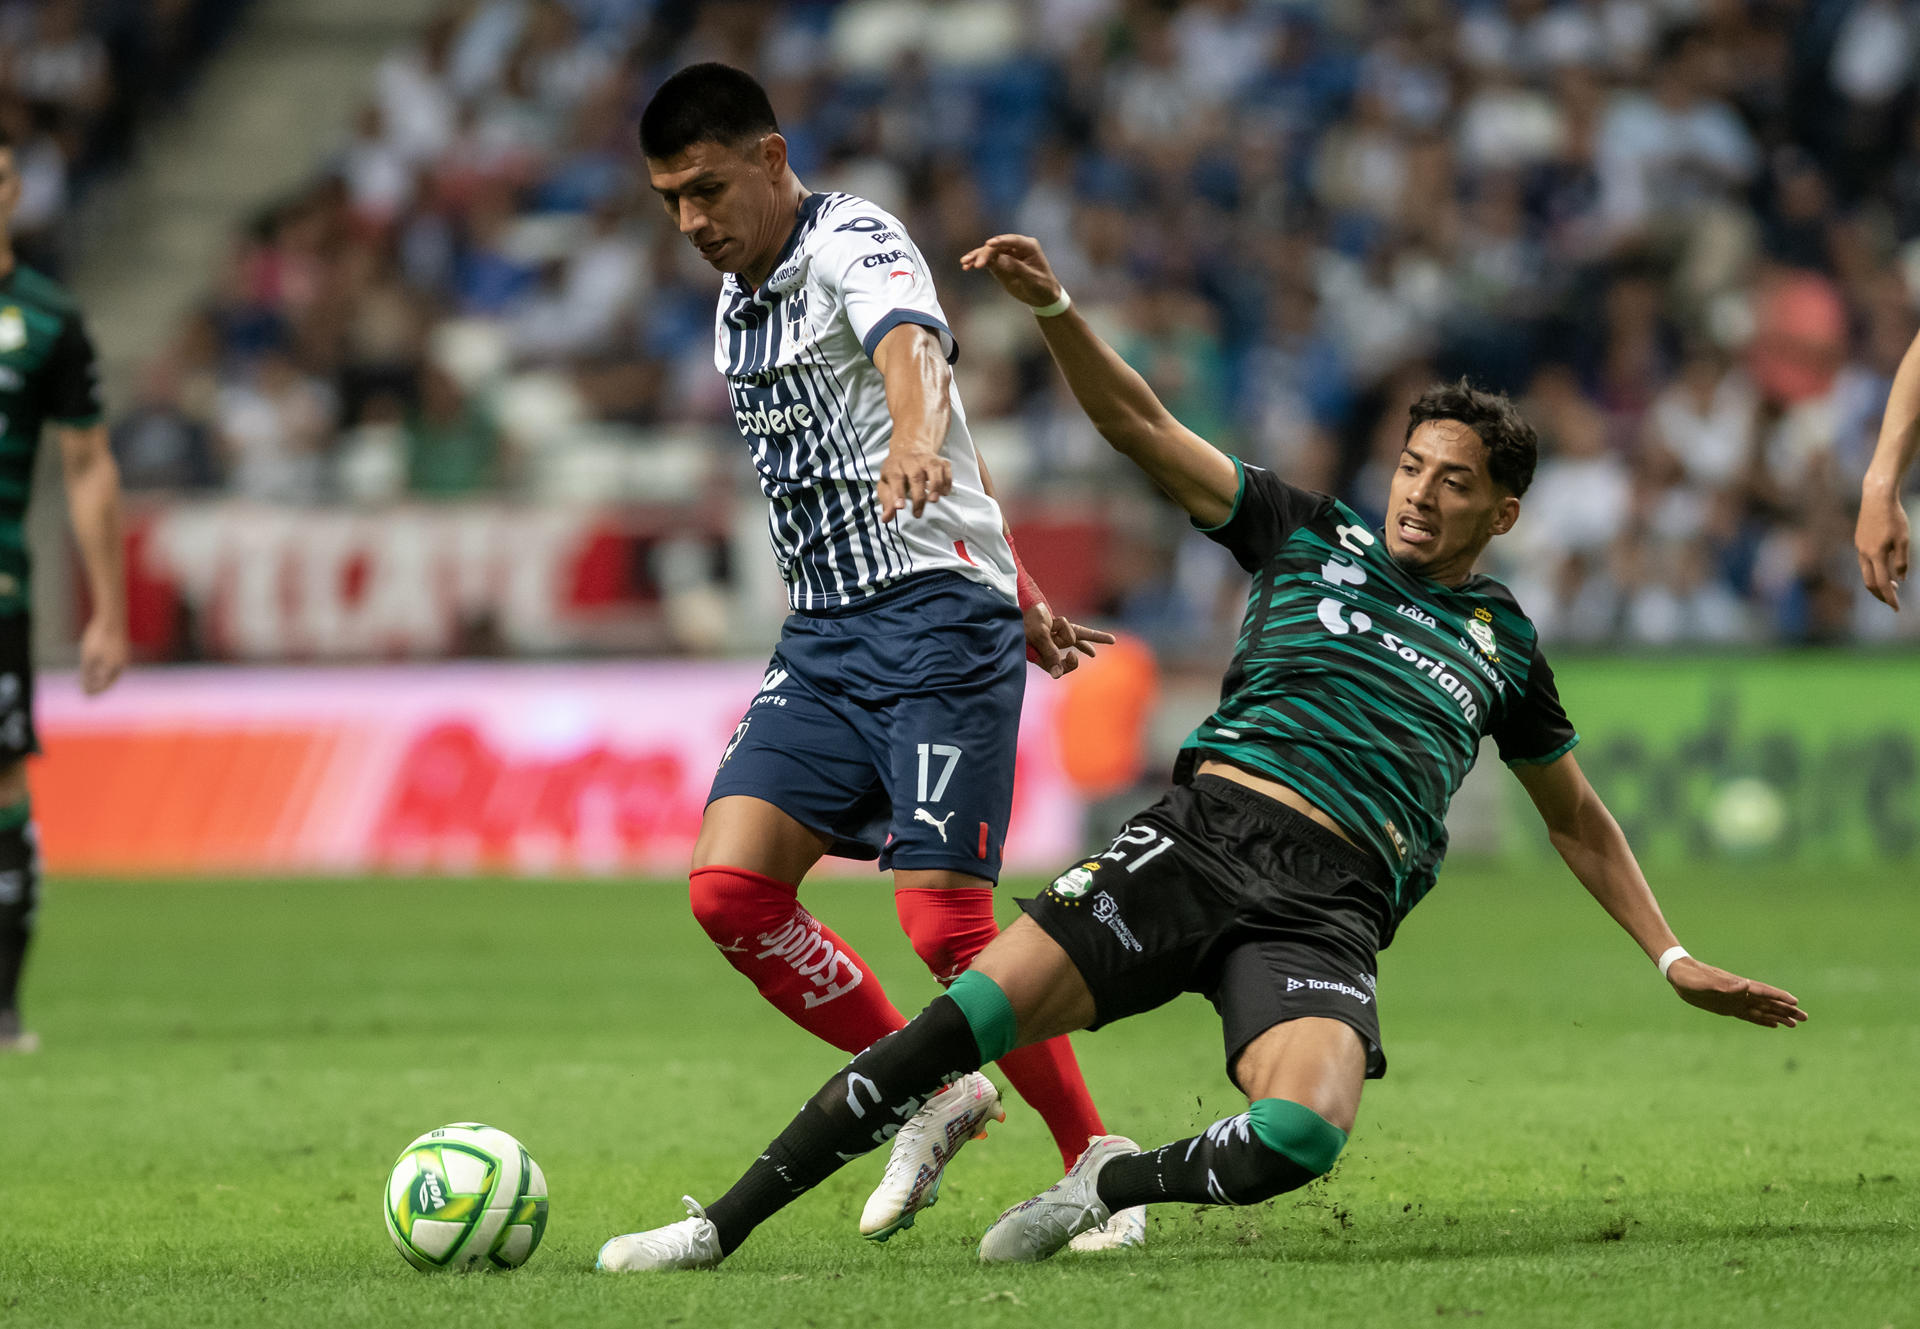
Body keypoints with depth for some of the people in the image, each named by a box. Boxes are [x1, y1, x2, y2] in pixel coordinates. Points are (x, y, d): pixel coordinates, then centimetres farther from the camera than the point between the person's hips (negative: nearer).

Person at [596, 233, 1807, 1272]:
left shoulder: (1503, 647, 20)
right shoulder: (1310, 537, 17)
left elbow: (1576, 818, 33)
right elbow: (1143, 424, 9)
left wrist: (1672, 958, 25)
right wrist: (1054, 308, -6)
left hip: (1330, 906, 0)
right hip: (1204, 838, 0)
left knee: (1307, 1133, -32)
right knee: (975, 1010, -19)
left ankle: (1114, 1182, -1)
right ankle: (722, 1226, -12)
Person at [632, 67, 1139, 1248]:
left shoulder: (856, 245, -9)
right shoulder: (739, 306, 18)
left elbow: (912, 351, -33)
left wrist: (915, 442, -57)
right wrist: (1017, 597, 31)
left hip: (936, 610, -8)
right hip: (825, 633, 8)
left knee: (945, 921, -14)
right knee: (730, 885, -8)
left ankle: (1095, 1163, 4)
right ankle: (934, 1094, 9)